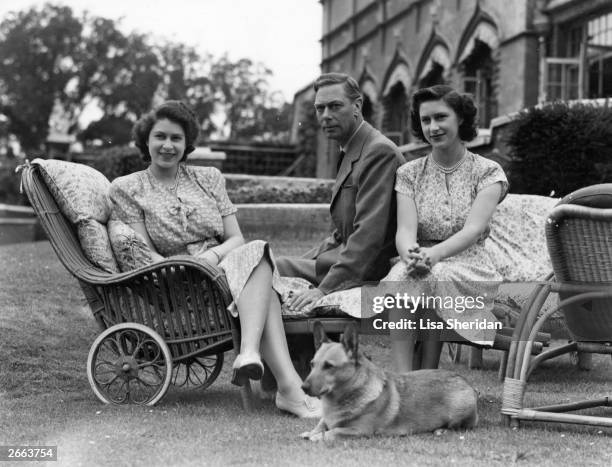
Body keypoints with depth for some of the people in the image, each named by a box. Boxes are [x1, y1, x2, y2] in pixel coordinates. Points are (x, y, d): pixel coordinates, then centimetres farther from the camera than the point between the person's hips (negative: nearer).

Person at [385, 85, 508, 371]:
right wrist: (411, 255, -30)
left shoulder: (488, 172, 5)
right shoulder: (409, 173, 12)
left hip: (468, 268, -1)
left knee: (437, 276, -36)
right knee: (399, 277, -34)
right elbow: (405, 229, -4)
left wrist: (434, 254, -32)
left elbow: (474, 229, -12)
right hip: (425, 263, 2)